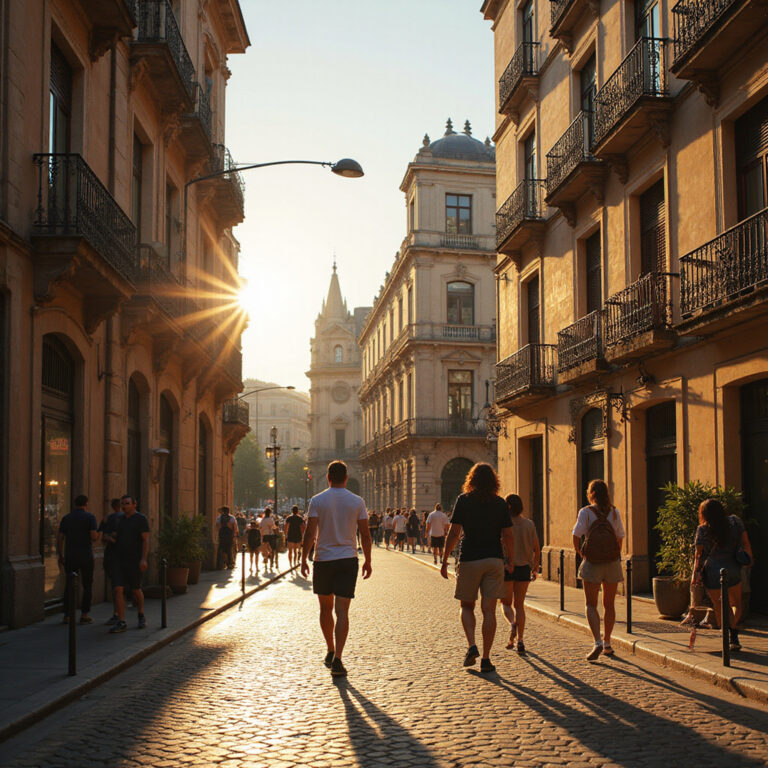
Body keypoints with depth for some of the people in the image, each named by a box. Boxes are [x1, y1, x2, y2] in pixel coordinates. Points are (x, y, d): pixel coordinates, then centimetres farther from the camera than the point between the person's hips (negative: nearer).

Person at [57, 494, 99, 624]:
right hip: (86, 556, -3)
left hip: (70, 556, 3)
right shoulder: (89, 517, -5)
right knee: (87, 585, 6)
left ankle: (67, 615, 7)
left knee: (69, 585, 9)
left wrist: (60, 556, 12)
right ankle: (84, 615, 3)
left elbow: (59, 538, 5)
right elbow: (94, 536, -15)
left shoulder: (66, 518, 7)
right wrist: (98, 534, 8)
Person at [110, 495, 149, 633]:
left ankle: (141, 615, 32)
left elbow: (146, 540, -12)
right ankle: (121, 623, -9)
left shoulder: (141, 519, -7)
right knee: (118, 589, -8)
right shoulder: (121, 519, 12)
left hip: (135, 560, -5)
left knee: (135, 590, 6)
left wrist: (143, 559, -20)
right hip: (120, 560, 5)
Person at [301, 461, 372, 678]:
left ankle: (331, 651, 28)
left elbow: (310, 533, -8)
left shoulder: (317, 501, -3)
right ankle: (337, 658, -13)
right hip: (348, 559, 0)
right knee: (342, 611, -3)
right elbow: (365, 534, 2)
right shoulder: (357, 502, 1)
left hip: (323, 560, 0)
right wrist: (367, 561, 11)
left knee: (326, 609, 17)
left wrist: (303, 559, -2)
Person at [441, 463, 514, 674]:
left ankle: (472, 646, -4)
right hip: (494, 560, 1)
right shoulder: (500, 503, 3)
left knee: (467, 605, 15)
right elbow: (508, 536, 3)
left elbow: (454, 533, -5)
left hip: (470, 559, -1)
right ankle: (486, 659, 3)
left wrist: (444, 560, 1)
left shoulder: (464, 500, -3)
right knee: (488, 610, 3)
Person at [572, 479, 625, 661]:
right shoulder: (614, 512, 4)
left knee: (590, 604, 2)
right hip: (612, 562, 3)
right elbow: (620, 538, 5)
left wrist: (579, 552, 7)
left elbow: (576, 536, -10)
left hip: (592, 563, -3)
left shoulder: (585, 512, -4)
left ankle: (597, 643, -15)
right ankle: (607, 643, 22)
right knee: (609, 604, 14)